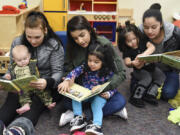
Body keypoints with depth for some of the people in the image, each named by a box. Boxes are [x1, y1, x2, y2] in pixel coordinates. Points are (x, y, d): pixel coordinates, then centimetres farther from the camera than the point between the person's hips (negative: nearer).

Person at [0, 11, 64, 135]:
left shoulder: (55, 45, -7)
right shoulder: (17, 42, 6)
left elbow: (58, 72, -9)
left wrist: (47, 82, -31)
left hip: (46, 87, -3)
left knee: (35, 103, -35)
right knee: (11, 101, -30)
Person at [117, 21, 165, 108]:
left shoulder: (143, 41, -4)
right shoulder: (127, 51, -10)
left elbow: (152, 47, -20)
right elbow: (127, 63, -24)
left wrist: (144, 54, -41)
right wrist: (133, 63, -49)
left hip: (151, 67, 4)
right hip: (140, 70, -4)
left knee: (161, 75, -16)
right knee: (147, 77, -29)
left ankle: (150, 94, -17)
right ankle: (135, 97, -23)